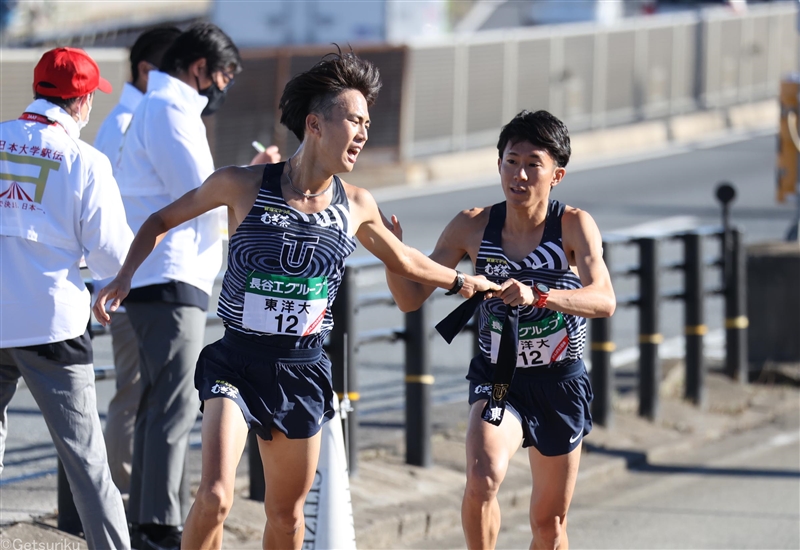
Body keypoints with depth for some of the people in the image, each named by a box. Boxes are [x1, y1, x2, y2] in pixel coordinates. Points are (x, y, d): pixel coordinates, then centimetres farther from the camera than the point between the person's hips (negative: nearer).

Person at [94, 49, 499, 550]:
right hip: (237, 363, -4)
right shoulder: (243, 185, -8)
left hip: (303, 371, 4)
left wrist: (463, 282, 33)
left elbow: (402, 259, 24)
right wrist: (125, 275, -8)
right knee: (215, 498, -20)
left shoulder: (356, 206, 2)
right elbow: (163, 221, 6)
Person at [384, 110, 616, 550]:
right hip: (497, 380, 0)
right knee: (482, 479, -30)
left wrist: (538, 296, -44)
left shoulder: (574, 225, -12)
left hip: (560, 384, 0)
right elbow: (411, 299, -3)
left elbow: (604, 300, -28)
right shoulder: (473, 227, -7)